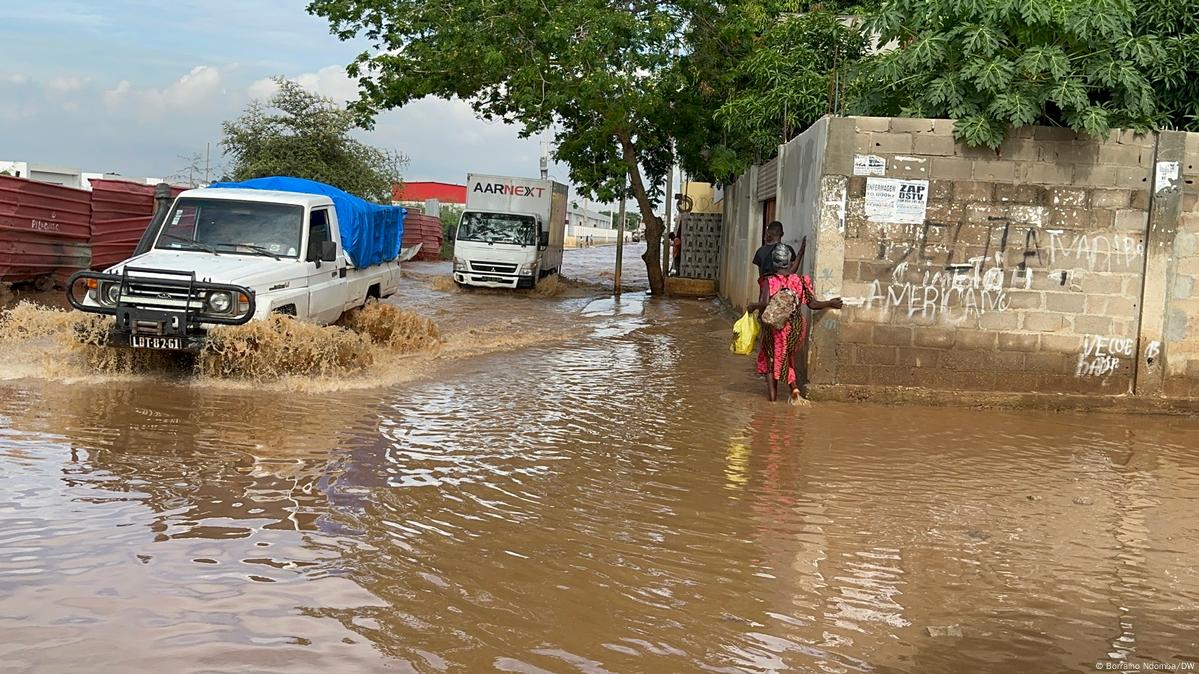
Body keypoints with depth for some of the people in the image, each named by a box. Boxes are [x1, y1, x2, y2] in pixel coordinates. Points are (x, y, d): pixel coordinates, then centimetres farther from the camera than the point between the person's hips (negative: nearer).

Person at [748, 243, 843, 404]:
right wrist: (831, 303, 8)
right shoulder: (799, 280, -6)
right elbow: (812, 304, -6)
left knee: (771, 359, 13)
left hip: (774, 326, -3)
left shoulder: (769, 281, -13)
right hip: (795, 326, 3)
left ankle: (772, 395, 9)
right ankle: (794, 387, 2)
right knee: (789, 358, 23)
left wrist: (753, 306, -7)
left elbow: (765, 303, -26)